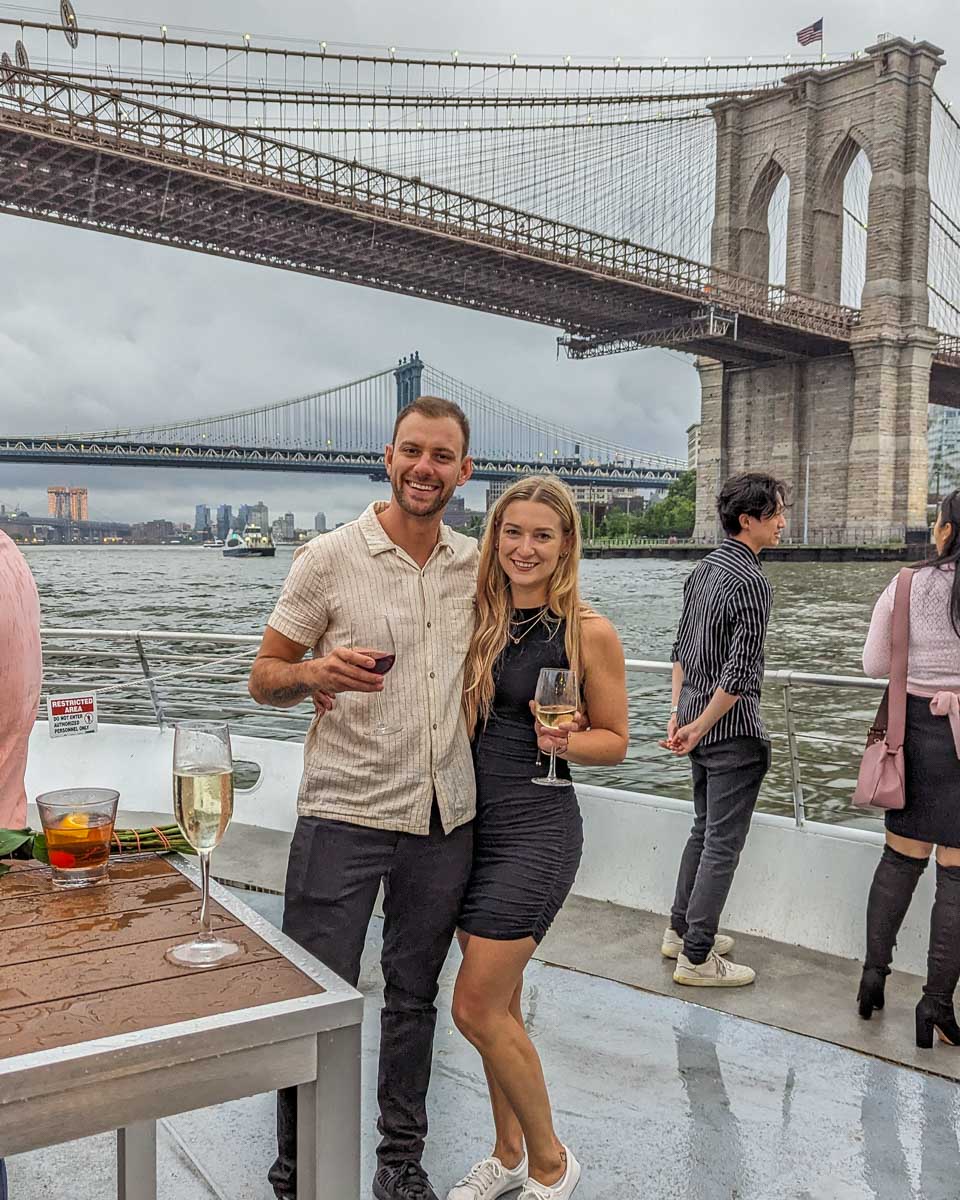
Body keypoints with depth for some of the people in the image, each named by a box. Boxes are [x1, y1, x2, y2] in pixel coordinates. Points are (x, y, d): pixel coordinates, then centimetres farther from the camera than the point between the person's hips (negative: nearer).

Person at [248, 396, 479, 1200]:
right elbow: (264, 680, -3)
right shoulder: (329, 559, -6)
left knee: (415, 998, 16)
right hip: (344, 814, -3)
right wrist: (316, 674, -24)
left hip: (445, 817, 4)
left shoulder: (477, 566, 6)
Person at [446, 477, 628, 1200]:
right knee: (500, 1004, 16)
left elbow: (615, 740, 0)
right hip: (471, 821, 5)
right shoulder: (479, 618, 5)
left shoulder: (589, 633, -9)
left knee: (477, 1009, -3)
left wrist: (563, 741, -22)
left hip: (535, 829, -5)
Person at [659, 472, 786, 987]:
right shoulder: (751, 582, -19)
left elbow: (681, 648, 12)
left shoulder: (703, 568, 8)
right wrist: (697, 727, -14)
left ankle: (681, 930, 31)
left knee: (704, 830, 21)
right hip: (731, 730, -9)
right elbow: (739, 672, -23)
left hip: (699, 720, 9)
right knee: (723, 843, 0)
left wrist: (679, 713, 13)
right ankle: (696, 958, 8)